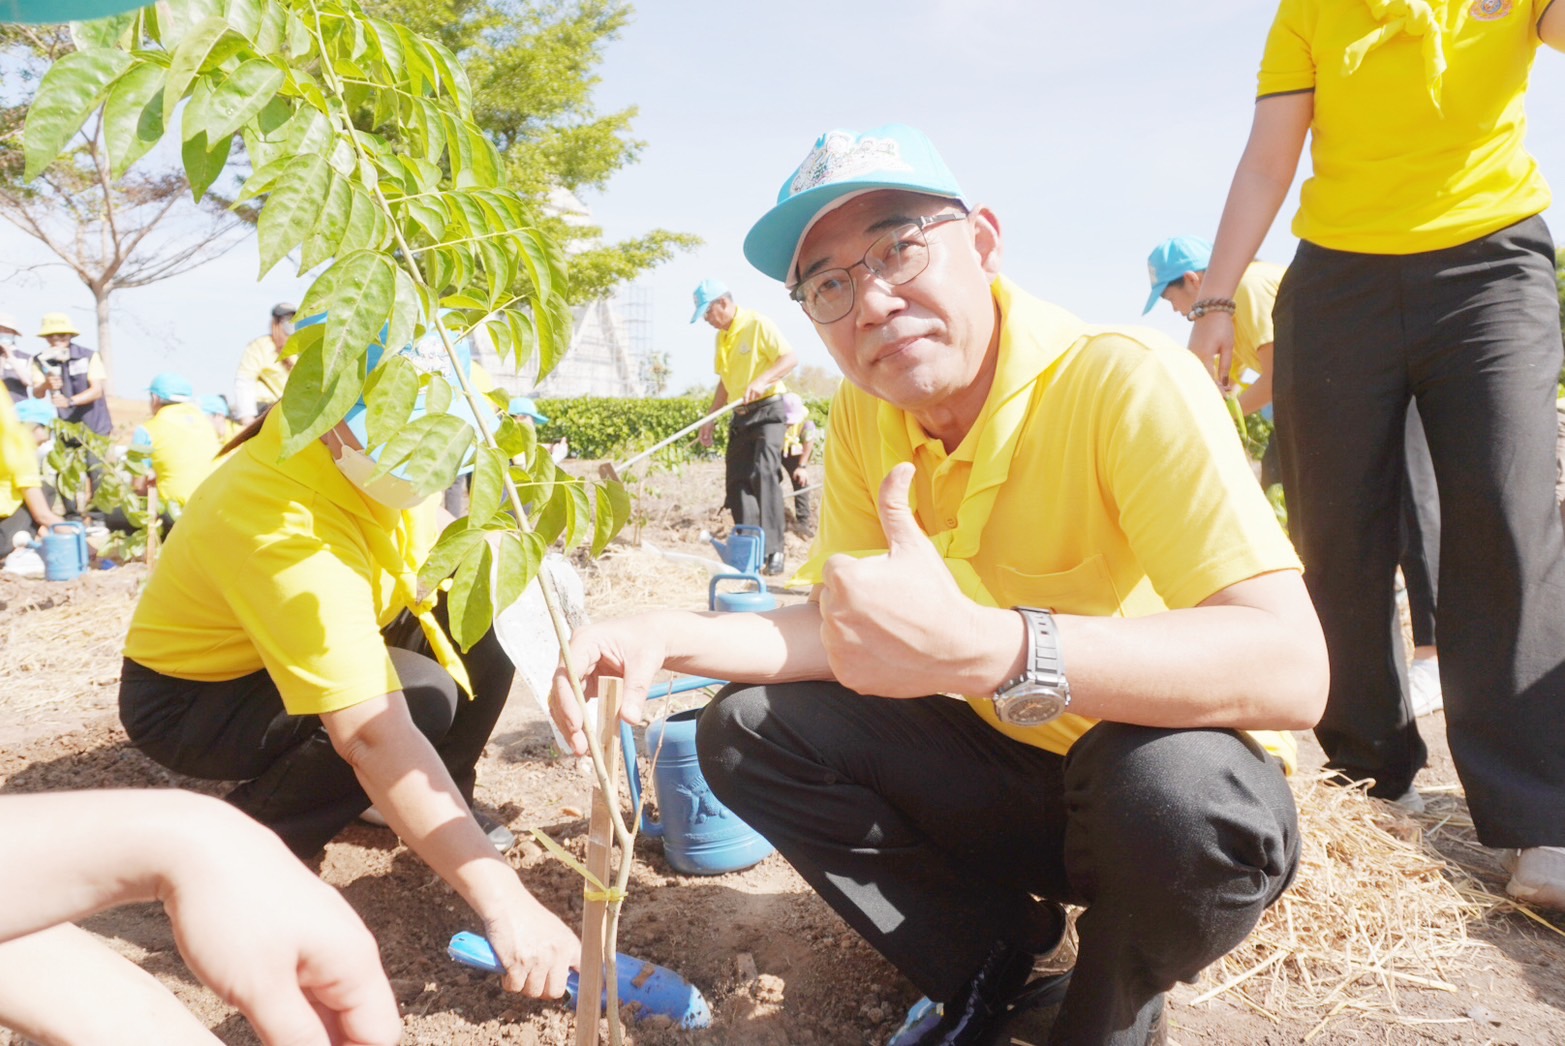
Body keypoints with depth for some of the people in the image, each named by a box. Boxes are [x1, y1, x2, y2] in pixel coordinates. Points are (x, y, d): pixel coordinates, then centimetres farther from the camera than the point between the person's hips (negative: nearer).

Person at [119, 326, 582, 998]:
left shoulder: (372, 456, -16)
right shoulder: (279, 520, -39)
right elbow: (374, 737, -46)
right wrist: (504, 902, -48)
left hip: (319, 645, 7)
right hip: (189, 696, -7)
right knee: (420, 699, -31)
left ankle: (443, 799, 7)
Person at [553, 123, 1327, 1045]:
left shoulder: (1129, 382, -25)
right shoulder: (866, 417, -5)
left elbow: (1292, 669, -34)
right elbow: (842, 633, -2)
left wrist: (982, 648, -47)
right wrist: (669, 638, -20)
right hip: (1004, 765, 5)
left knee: (1175, 786, -38)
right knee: (744, 732, -8)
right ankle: (996, 964, 5)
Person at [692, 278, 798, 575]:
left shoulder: (758, 324, -9)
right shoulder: (722, 337, 14)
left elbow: (790, 358, -17)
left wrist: (762, 381, -31)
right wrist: (711, 419, 16)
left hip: (767, 410, -8)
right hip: (739, 416, 8)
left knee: (763, 474, -19)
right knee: (736, 481, 3)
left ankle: (772, 551, -19)